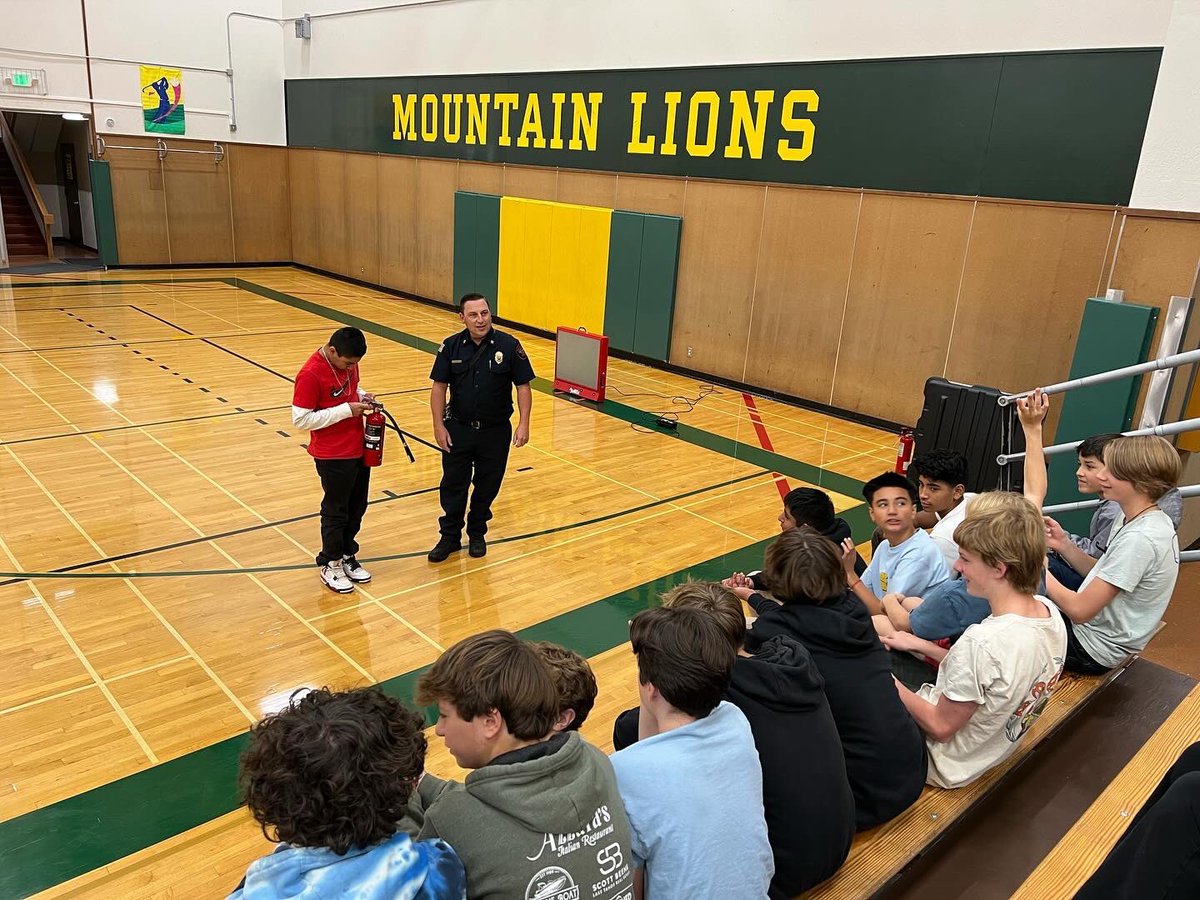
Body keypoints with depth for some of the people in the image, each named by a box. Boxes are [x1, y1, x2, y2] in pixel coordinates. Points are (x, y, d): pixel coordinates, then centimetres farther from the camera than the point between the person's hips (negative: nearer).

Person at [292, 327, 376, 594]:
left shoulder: (347, 362, 0)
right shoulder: (310, 374, -23)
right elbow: (301, 419, -23)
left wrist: (363, 397, -4)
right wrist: (346, 410, -24)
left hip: (359, 449, 7)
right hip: (333, 457, -7)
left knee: (356, 507, 17)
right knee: (336, 511, 8)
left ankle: (348, 557, 35)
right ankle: (330, 564, 26)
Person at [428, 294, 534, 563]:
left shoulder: (509, 346, -10)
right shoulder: (451, 346, -5)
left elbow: (523, 386, -5)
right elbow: (439, 387, -1)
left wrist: (523, 424, -11)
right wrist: (439, 425, -6)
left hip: (496, 431, -1)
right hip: (458, 429, 1)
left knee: (487, 486, 12)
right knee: (453, 485, 8)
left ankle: (477, 534, 32)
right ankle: (450, 537, 25)